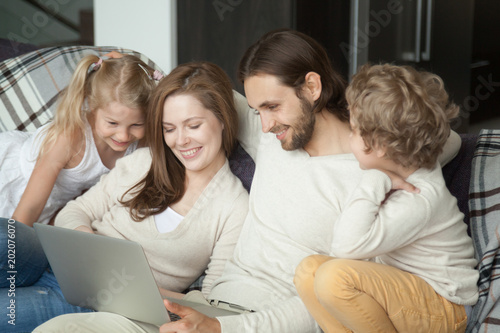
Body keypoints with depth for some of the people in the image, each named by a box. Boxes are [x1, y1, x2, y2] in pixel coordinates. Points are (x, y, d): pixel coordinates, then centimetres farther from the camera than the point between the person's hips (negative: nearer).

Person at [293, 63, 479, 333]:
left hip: (439, 310, -9)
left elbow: (346, 246, -37)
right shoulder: (402, 172, -1)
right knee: (308, 270, -8)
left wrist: (372, 182, -31)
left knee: (334, 277, -31)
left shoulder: (421, 200, -28)